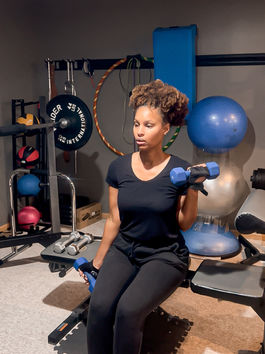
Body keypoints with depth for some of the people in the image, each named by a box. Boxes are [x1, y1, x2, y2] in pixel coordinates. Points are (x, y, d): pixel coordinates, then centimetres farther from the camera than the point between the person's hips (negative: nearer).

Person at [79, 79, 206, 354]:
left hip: (164, 255, -2)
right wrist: (97, 263, 11)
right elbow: (114, 220, 6)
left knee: (128, 310, -27)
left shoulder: (179, 171, -9)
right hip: (124, 249, 3)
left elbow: (184, 224, -3)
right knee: (99, 306, -24)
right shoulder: (119, 168, -2)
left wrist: (194, 189, -17)